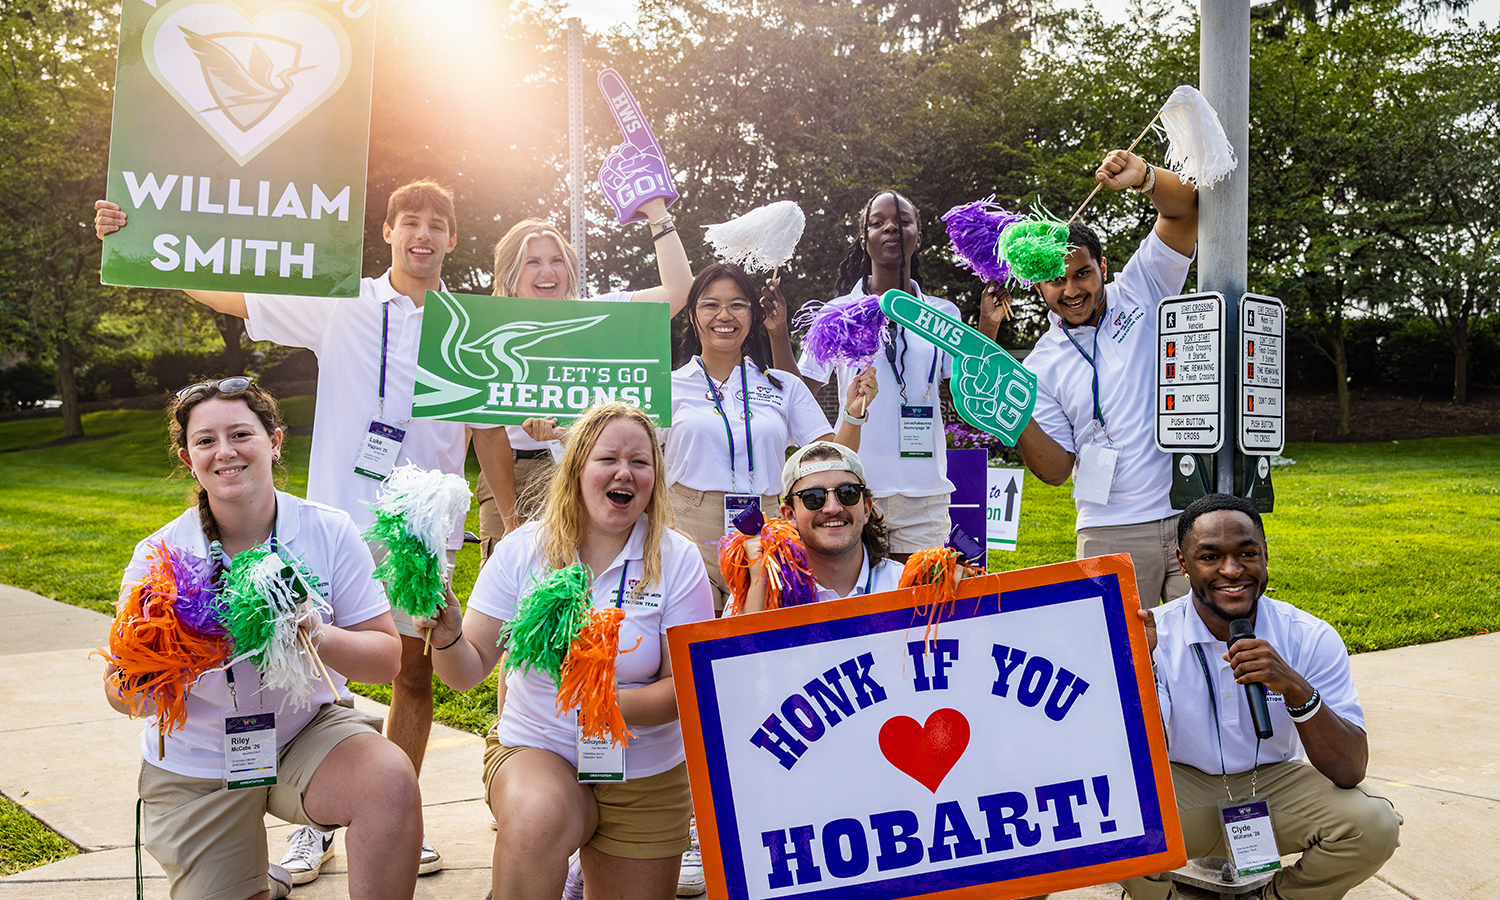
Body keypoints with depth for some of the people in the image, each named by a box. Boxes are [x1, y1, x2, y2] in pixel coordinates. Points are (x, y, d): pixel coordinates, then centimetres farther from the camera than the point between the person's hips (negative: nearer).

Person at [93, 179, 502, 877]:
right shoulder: (340, 306, 0)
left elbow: (490, 434, 8)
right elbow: (226, 293, 1)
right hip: (341, 521, -1)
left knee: (414, 673, 8)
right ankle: (315, 825, 20)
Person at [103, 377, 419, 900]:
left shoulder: (329, 531, -11)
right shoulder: (159, 556, -11)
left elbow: (386, 657, -11)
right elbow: (123, 693, -7)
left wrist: (317, 637, -31)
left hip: (306, 732, 0)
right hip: (197, 767, 1)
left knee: (391, 779, -29)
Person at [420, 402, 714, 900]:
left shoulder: (677, 560, -8)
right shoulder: (524, 549, -6)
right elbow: (469, 670, -5)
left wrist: (611, 703, -29)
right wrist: (446, 638, -28)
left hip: (645, 778, 2)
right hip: (533, 751, -1)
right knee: (538, 817, -35)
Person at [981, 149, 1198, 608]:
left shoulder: (1140, 291, 6)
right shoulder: (1041, 367, 5)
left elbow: (1185, 208, -1)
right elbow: (1056, 468, 0)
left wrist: (1143, 177, -21)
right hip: (1113, 533, 0)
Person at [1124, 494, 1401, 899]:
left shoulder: (1311, 639, -13)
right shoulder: (1154, 637, -16)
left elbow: (1350, 772, -19)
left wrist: (1297, 689, -36)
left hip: (1275, 783, 2)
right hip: (1182, 787, -2)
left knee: (1374, 824, -24)